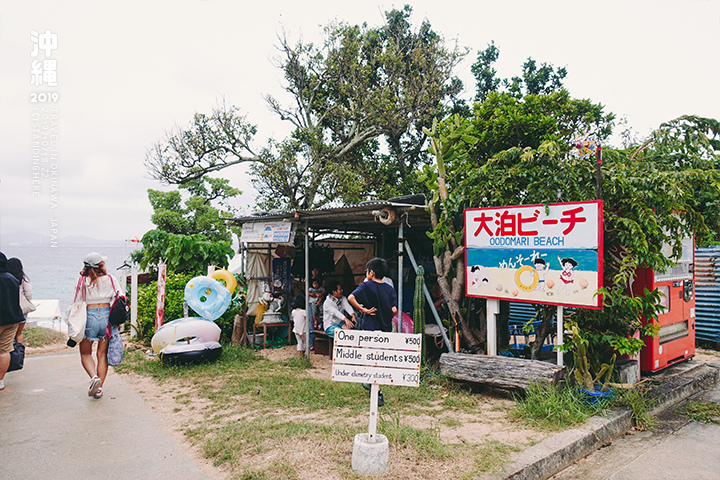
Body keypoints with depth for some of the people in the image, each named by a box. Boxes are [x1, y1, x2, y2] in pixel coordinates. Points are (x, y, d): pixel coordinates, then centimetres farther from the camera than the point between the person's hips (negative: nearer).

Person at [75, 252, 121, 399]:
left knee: (85, 353, 15)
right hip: (107, 316, 2)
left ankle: (94, 377, -9)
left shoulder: (82, 281, -2)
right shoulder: (111, 279, 3)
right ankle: (99, 388, 11)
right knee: (102, 354, 11)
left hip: (89, 317, -2)